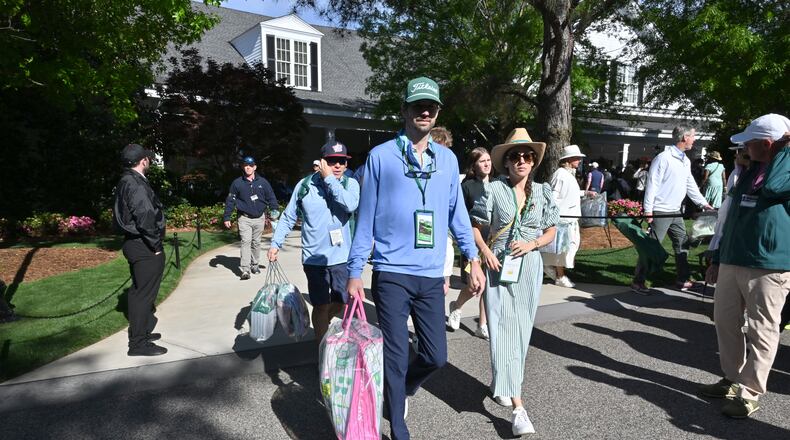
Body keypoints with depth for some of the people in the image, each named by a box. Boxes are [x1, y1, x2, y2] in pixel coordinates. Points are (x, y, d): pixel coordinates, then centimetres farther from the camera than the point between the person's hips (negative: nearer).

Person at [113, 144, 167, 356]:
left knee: (138, 290, 20)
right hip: (145, 247, -11)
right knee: (145, 293, -3)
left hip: (134, 243, 11)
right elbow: (145, 217, -27)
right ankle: (139, 343, 5)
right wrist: (156, 245, -16)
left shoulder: (126, 182, 13)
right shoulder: (136, 184, -19)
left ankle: (139, 331, 34)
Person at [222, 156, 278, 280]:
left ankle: (255, 265, 27)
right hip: (244, 218, -2)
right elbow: (230, 201, 3)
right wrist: (226, 217, 0)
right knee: (246, 242, -11)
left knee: (256, 242, 12)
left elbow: (271, 198, 6)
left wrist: (274, 212, -3)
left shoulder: (263, 182, 4)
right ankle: (245, 269, -14)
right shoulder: (237, 183, 1)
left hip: (259, 218, 2)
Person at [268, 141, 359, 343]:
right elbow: (288, 217, 5)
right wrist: (275, 243, -2)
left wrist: (329, 178, -19)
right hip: (314, 257, -2)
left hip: (342, 257, 2)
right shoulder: (305, 185, -3)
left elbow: (351, 205, -25)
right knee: (322, 305, 4)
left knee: (339, 301, 17)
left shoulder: (350, 184, -2)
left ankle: (321, 326, 47)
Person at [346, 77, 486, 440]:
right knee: (397, 358, 3)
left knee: (436, 356, 10)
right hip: (392, 274, -4)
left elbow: (456, 213, 14)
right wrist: (354, 272, -2)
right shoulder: (381, 156, -2)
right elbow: (366, 217, -1)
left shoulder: (447, 159, 9)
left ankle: (399, 391, 42)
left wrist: (473, 259, 9)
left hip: (432, 276, 4)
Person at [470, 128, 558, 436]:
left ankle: (501, 384, 37)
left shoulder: (543, 192, 5)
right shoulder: (495, 190, -5)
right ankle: (518, 407, -4)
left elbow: (550, 232, 11)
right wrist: (485, 254, -13)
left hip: (529, 267, 4)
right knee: (504, 330, -7)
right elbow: (475, 227, 2)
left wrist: (531, 244, -8)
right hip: (500, 266, -3)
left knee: (521, 330, 12)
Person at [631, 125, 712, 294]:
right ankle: (638, 282, 1)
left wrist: (704, 203, 22)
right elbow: (652, 184, -17)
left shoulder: (686, 161, 14)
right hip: (661, 212, -9)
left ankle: (683, 280, 25)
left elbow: (691, 185, 22)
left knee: (682, 245, 13)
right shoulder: (664, 158, -13)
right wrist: (648, 210, -20)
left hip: (676, 212, 9)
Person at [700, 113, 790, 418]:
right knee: (725, 321, 14)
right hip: (732, 261, 9)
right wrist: (718, 258, 20)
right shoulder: (751, 170, 19)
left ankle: (749, 394, 13)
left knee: (760, 331, 1)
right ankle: (733, 380, 30)